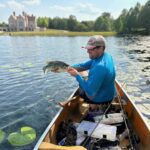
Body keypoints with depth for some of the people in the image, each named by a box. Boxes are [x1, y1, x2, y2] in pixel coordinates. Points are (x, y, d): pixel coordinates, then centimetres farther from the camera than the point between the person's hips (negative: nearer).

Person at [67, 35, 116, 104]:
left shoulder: (99, 67, -38)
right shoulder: (106, 55, -9)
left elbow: (90, 92, -33)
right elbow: (86, 65, -1)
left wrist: (77, 75, -26)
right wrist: (72, 67, -16)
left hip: (101, 99, -8)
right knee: (82, 84, 27)